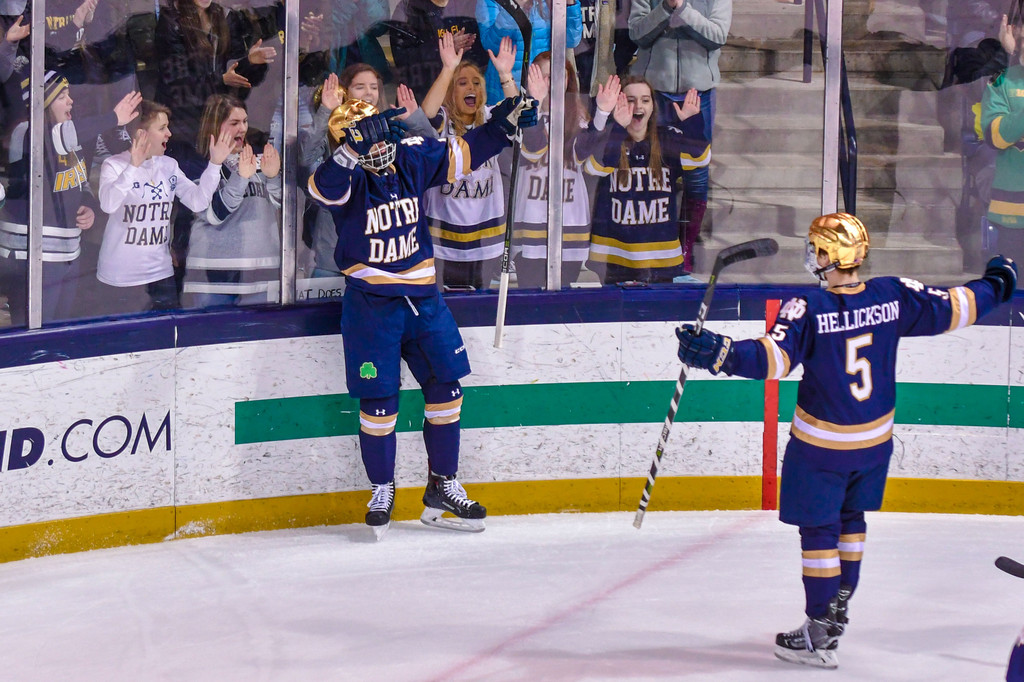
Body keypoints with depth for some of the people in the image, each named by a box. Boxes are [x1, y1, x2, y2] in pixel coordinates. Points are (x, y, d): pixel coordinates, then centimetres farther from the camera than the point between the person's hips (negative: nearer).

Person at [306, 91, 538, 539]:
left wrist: (506, 123, 6)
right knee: (379, 400, -2)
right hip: (370, 303, -5)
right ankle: (382, 490, 17)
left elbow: (463, 153, 14)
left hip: (421, 295, 5)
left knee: (446, 387, 4)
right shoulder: (346, 179, -14)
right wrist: (357, 148, -51)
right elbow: (324, 186, -38)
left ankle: (442, 487, 17)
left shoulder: (413, 158, 0)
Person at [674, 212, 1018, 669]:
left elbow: (773, 358, -31)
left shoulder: (808, 310, -21)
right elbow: (953, 309, 3)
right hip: (875, 441, 5)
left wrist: (717, 353, -34)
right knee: (850, 516, 25)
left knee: (818, 529, 3)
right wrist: (996, 285, 20)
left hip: (822, 445, -5)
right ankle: (841, 602, 38)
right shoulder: (894, 296, -7)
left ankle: (821, 635, 3)